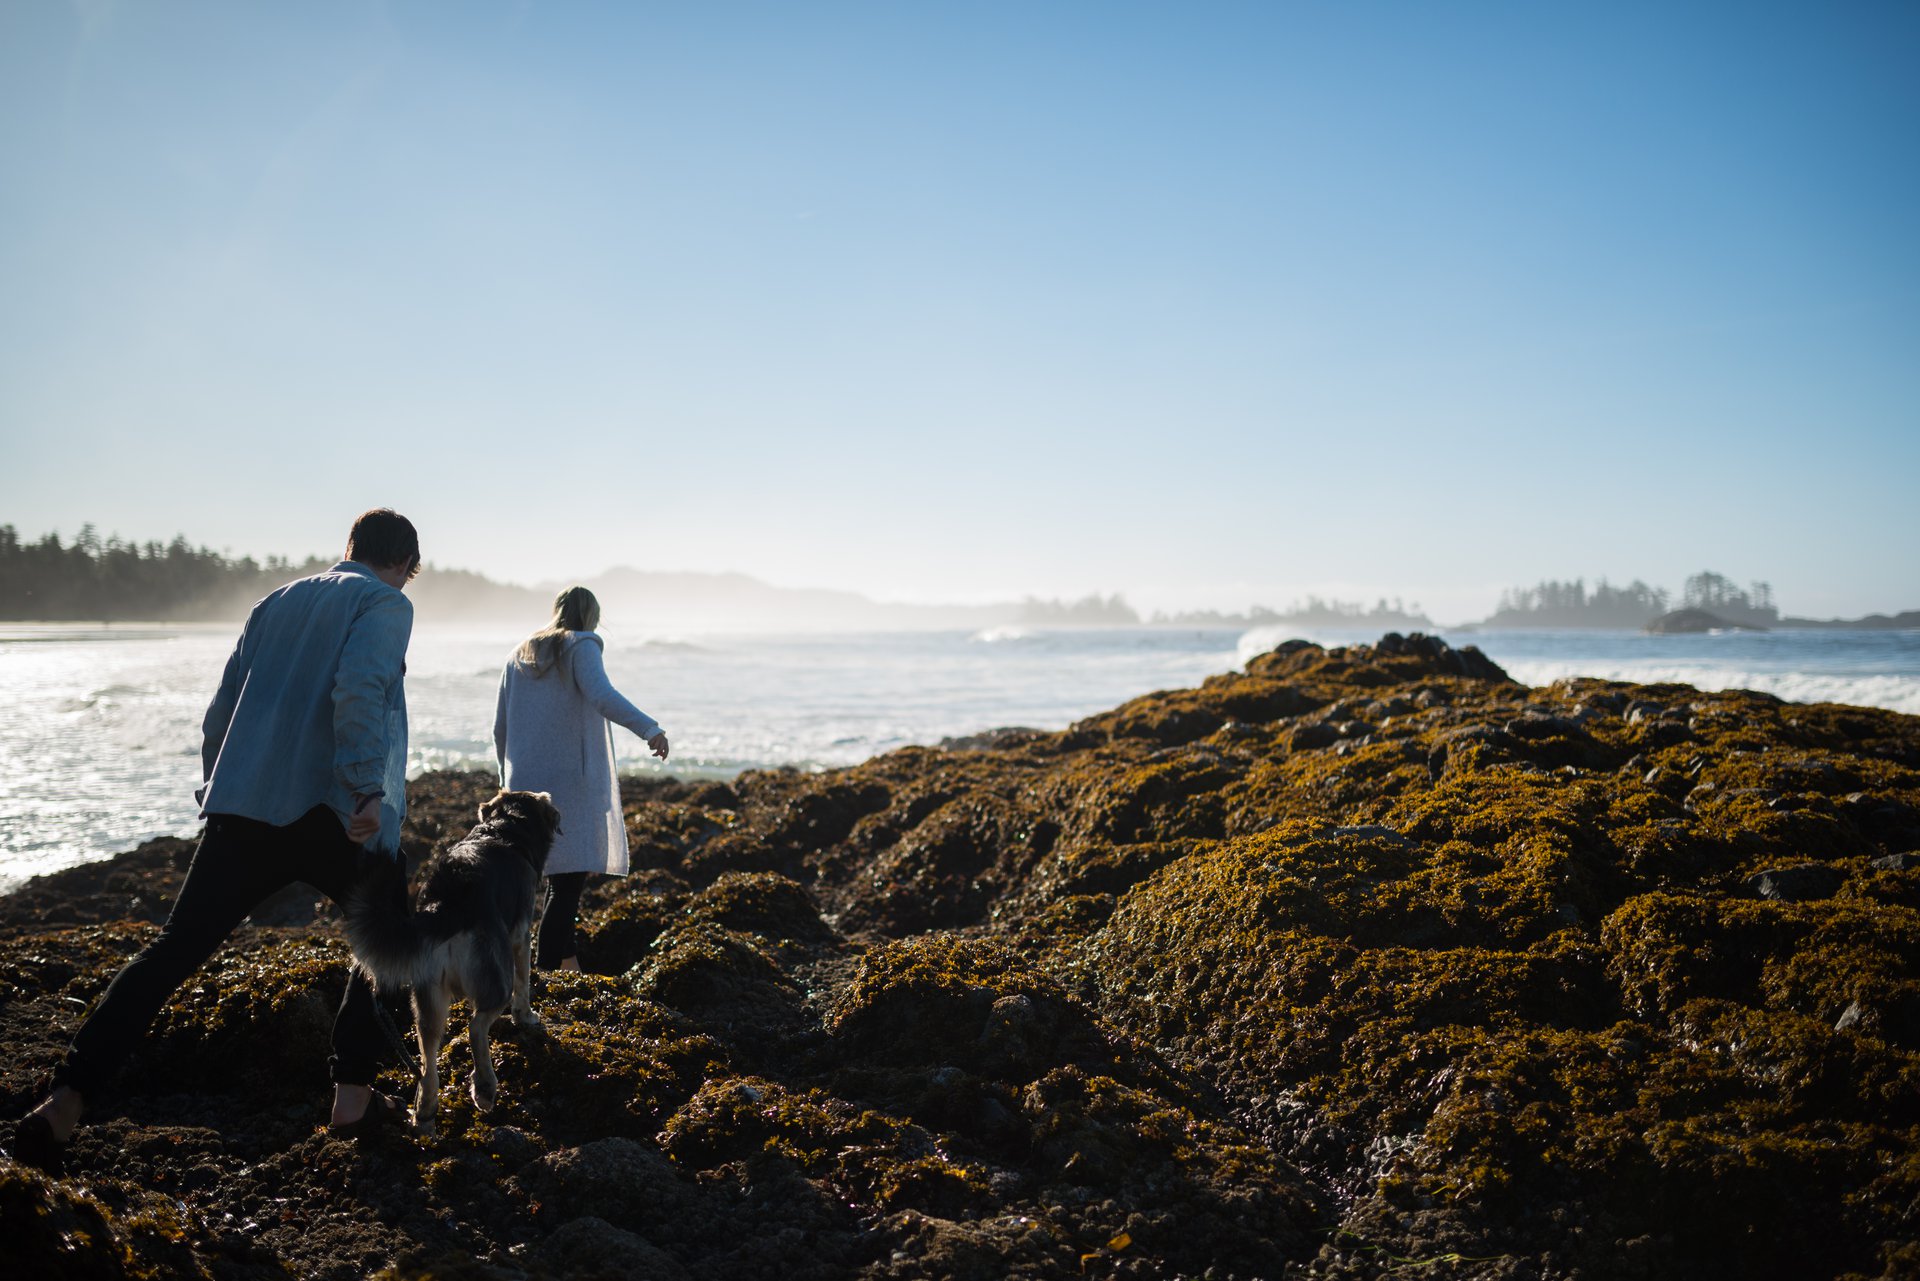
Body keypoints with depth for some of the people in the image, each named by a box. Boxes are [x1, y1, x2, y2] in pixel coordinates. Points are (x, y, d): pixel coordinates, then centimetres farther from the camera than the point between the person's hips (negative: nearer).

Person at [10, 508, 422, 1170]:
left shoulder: (276, 602, 22)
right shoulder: (386, 603, 2)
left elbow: (219, 712, 20)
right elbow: (357, 689, -18)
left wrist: (217, 792, 28)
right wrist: (368, 790, -21)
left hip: (242, 809, 5)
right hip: (332, 813, -5)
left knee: (171, 952, 5)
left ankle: (65, 1103, -4)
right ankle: (352, 1098, 11)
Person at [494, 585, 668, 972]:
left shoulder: (520, 656, 18)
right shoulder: (582, 646, -3)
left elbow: (500, 727, 18)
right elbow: (602, 695, -23)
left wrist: (508, 780, 27)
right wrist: (650, 728, -33)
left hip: (526, 784, 7)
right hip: (571, 782, -7)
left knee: (561, 875, 18)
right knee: (570, 878, -6)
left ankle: (568, 962, 24)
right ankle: (545, 970, -12)